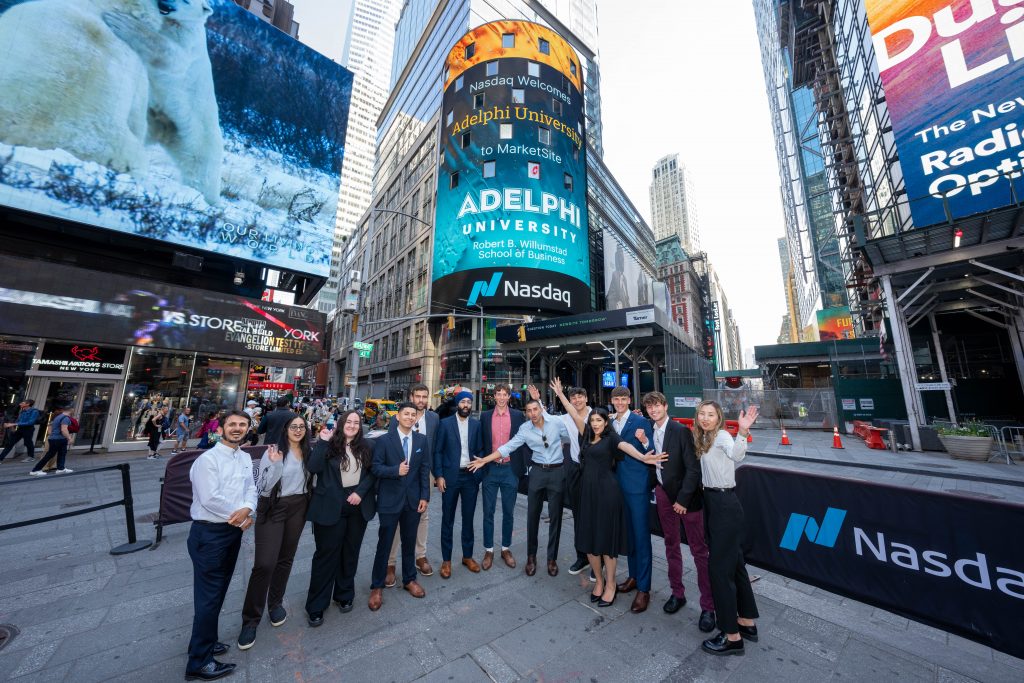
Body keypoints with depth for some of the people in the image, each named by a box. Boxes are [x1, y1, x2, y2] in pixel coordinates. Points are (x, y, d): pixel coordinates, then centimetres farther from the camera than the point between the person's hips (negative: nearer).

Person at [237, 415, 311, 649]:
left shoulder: (308, 452, 1)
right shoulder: (274, 451, -13)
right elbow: (264, 487, -17)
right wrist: (275, 463, -28)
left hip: (298, 508, 4)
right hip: (273, 509, -4)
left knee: (286, 559, 16)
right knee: (264, 564, -5)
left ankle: (275, 603, 36)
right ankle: (250, 619, 14)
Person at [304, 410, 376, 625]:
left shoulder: (366, 446, 0)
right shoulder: (329, 444, -7)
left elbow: (372, 472, 2)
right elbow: (314, 468, -19)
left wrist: (360, 492, -11)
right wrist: (322, 441, -22)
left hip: (358, 505, 3)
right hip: (331, 507, -3)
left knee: (351, 552, 16)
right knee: (327, 553, 7)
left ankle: (345, 595, 37)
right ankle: (316, 606, 26)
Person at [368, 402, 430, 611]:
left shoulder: (421, 440, -1)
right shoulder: (383, 440, -9)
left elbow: (425, 469, 1)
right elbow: (375, 468, -10)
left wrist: (424, 496, -3)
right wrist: (396, 470, -27)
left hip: (413, 500, 3)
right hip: (390, 500, -3)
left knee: (409, 542, 17)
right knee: (384, 544, 9)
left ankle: (409, 579, 38)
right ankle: (377, 587, 31)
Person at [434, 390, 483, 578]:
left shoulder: (476, 424, 2)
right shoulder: (445, 423, -4)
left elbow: (480, 450, 8)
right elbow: (437, 451, -3)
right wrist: (439, 476, -8)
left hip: (470, 476, 2)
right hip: (450, 476, -2)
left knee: (468, 518, 14)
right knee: (448, 519, 10)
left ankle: (467, 556, 32)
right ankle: (446, 560, 26)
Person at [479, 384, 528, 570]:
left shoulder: (518, 415, -1)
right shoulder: (485, 416, 2)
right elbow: (481, 442, 5)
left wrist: (522, 468, -3)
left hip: (510, 469, 0)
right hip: (490, 469, 1)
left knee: (508, 512, 13)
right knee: (488, 512, 10)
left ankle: (506, 549, 31)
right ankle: (488, 551, 27)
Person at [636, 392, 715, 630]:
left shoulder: (681, 431, -15)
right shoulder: (649, 432, 1)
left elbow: (693, 468, -14)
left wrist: (683, 499, -13)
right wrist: (644, 443, -12)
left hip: (686, 495, -5)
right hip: (663, 494, 5)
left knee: (699, 550, 5)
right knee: (671, 544, 18)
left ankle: (708, 606, 21)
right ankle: (677, 593, 35)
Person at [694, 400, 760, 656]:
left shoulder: (722, 435, -16)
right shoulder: (702, 440, 9)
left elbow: (736, 455, -36)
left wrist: (743, 432, -53)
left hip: (725, 505, -9)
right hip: (712, 503, 9)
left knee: (720, 566, -1)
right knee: (734, 562, 19)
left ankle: (732, 636, 14)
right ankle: (747, 622, 35)